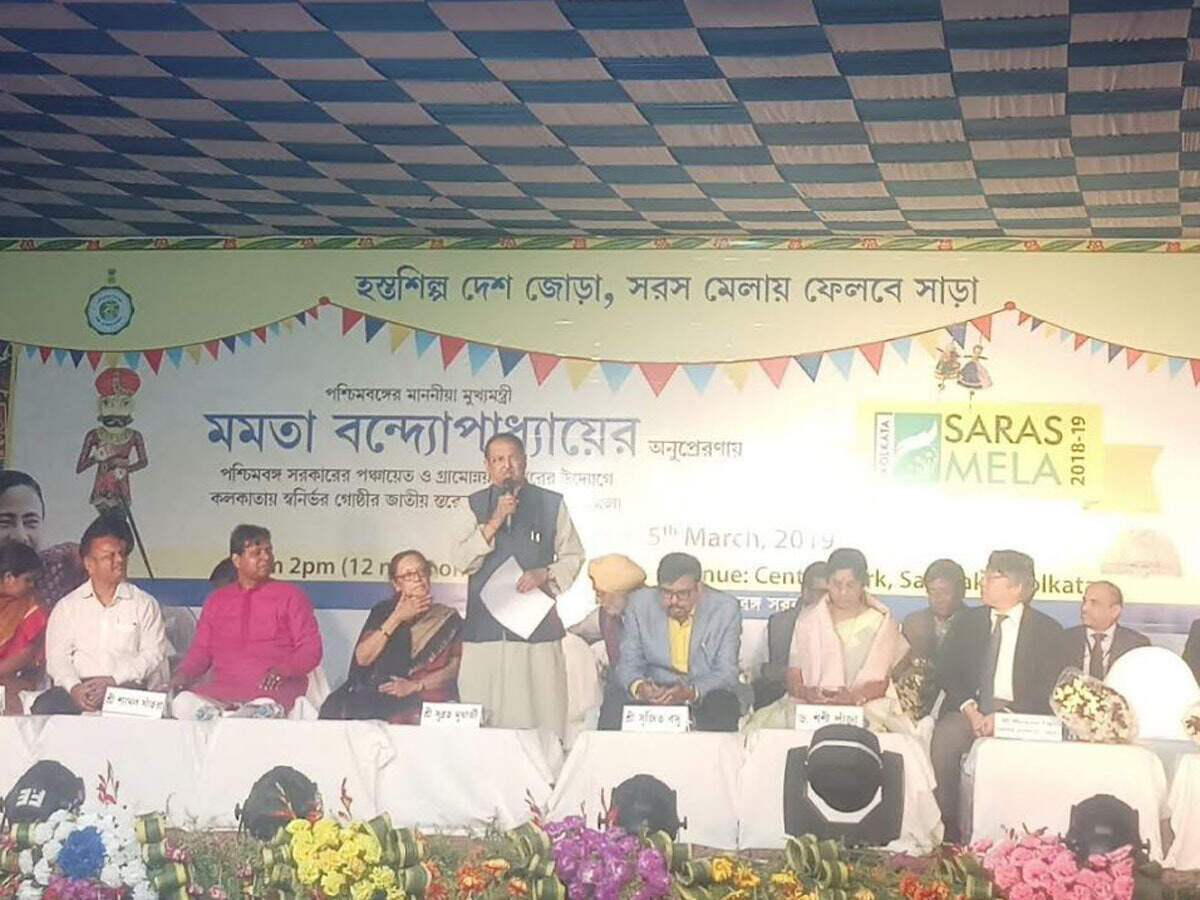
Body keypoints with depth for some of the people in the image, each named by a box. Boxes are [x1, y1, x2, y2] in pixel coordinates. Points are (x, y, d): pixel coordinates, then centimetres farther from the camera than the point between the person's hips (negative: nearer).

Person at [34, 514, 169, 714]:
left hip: (128, 686, -1)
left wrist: (113, 680, -12)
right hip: (79, 688, 1)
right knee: (42, 707, -30)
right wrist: (74, 687, -14)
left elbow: (153, 654, 3)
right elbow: (57, 656, 8)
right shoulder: (66, 607, 17)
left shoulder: (145, 604, 13)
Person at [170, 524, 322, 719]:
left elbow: (311, 649, 4)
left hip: (273, 689, -3)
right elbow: (201, 650, 18)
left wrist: (284, 670, -17)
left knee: (266, 708, -40)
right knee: (183, 704, -29)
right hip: (222, 688, 3)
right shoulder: (216, 600, 21)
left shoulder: (290, 596, 12)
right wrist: (184, 673, -4)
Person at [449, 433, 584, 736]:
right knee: (483, 721, -5)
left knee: (542, 718, -7)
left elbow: (573, 556, 14)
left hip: (537, 626, 0)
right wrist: (494, 521, -9)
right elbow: (461, 561, 0)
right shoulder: (470, 507, 12)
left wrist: (545, 574, -5)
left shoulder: (552, 504, 12)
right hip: (484, 629, 0)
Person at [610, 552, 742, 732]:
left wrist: (690, 693, -29)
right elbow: (628, 664, -1)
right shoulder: (639, 604, -3)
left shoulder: (726, 608, -7)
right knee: (613, 717, -28)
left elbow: (727, 674, -8)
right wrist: (638, 687, -27)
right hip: (654, 694, 1)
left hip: (707, 695, -1)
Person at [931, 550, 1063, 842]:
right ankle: (948, 827, -25)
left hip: (1017, 713, -2)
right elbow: (947, 673, 9)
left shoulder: (1047, 630, 7)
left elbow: (1047, 689, -1)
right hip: (968, 708, 2)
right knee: (944, 735, -31)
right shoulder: (965, 622, 17)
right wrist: (970, 709, -10)